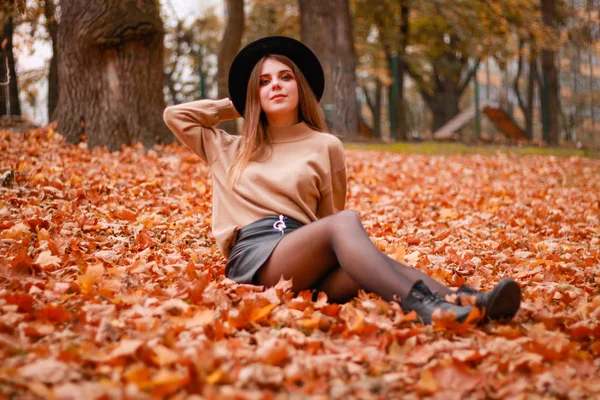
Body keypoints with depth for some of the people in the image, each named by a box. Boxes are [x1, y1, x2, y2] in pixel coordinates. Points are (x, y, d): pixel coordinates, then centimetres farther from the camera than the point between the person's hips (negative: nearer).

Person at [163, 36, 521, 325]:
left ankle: (466, 301, -58)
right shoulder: (233, 151, 24)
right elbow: (175, 114, 27)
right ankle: (420, 305, -57)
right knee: (345, 222, -34)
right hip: (255, 257, -1)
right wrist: (235, 106, 29)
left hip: (308, 265, 2)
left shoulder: (325, 146, 19)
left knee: (366, 263, -36)